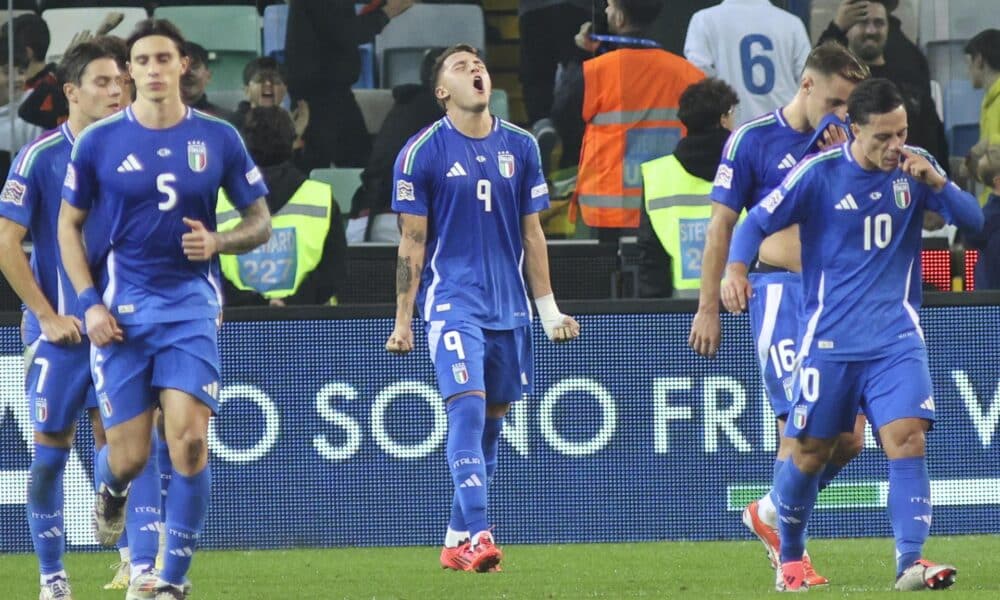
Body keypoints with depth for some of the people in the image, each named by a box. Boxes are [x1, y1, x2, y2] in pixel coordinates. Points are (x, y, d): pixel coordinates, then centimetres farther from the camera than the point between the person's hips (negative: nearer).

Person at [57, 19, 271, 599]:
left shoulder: (219, 138, 1)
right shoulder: (99, 142, 0)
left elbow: (260, 220, 8)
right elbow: (69, 226, 9)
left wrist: (218, 242, -13)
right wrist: (90, 303, -2)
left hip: (191, 305, 0)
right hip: (121, 310, 0)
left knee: (189, 440, -15)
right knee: (130, 456, -1)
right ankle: (111, 488, 39)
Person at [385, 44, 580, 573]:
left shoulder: (520, 147, 8)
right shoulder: (422, 152, -4)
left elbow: (531, 234, 14)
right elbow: (412, 243, -1)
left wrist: (548, 309, 12)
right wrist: (403, 321, -2)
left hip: (508, 306, 5)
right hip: (453, 301, -5)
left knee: (490, 423, 8)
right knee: (468, 409, -18)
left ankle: (456, 540, 16)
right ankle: (476, 535, -22)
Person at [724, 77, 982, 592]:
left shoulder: (915, 168, 2)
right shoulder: (818, 173, -7)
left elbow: (973, 220, 0)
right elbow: (756, 222, -2)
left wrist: (936, 183, -18)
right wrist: (736, 269, -21)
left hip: (896, 337, 2)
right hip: (830, 337, -1)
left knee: (907, 439, -16)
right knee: (810, 452, 4)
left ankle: (910, 561, -21)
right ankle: (790, 558, 25)